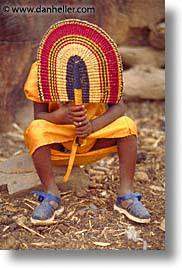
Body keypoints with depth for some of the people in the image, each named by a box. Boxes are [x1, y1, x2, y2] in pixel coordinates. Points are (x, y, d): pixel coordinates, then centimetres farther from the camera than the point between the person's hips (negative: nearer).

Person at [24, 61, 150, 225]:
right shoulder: (41, 70, -14)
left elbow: (119, 106, -15)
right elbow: (38, 116, -15)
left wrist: (92, 125, -34)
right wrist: (62, 115, -37)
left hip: (94, 133, 1)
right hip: (56, 142, -1)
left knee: (127, 126, -23)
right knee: (36, 130, -32)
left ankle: (126, 194, -17)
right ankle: (51, 194, -20)